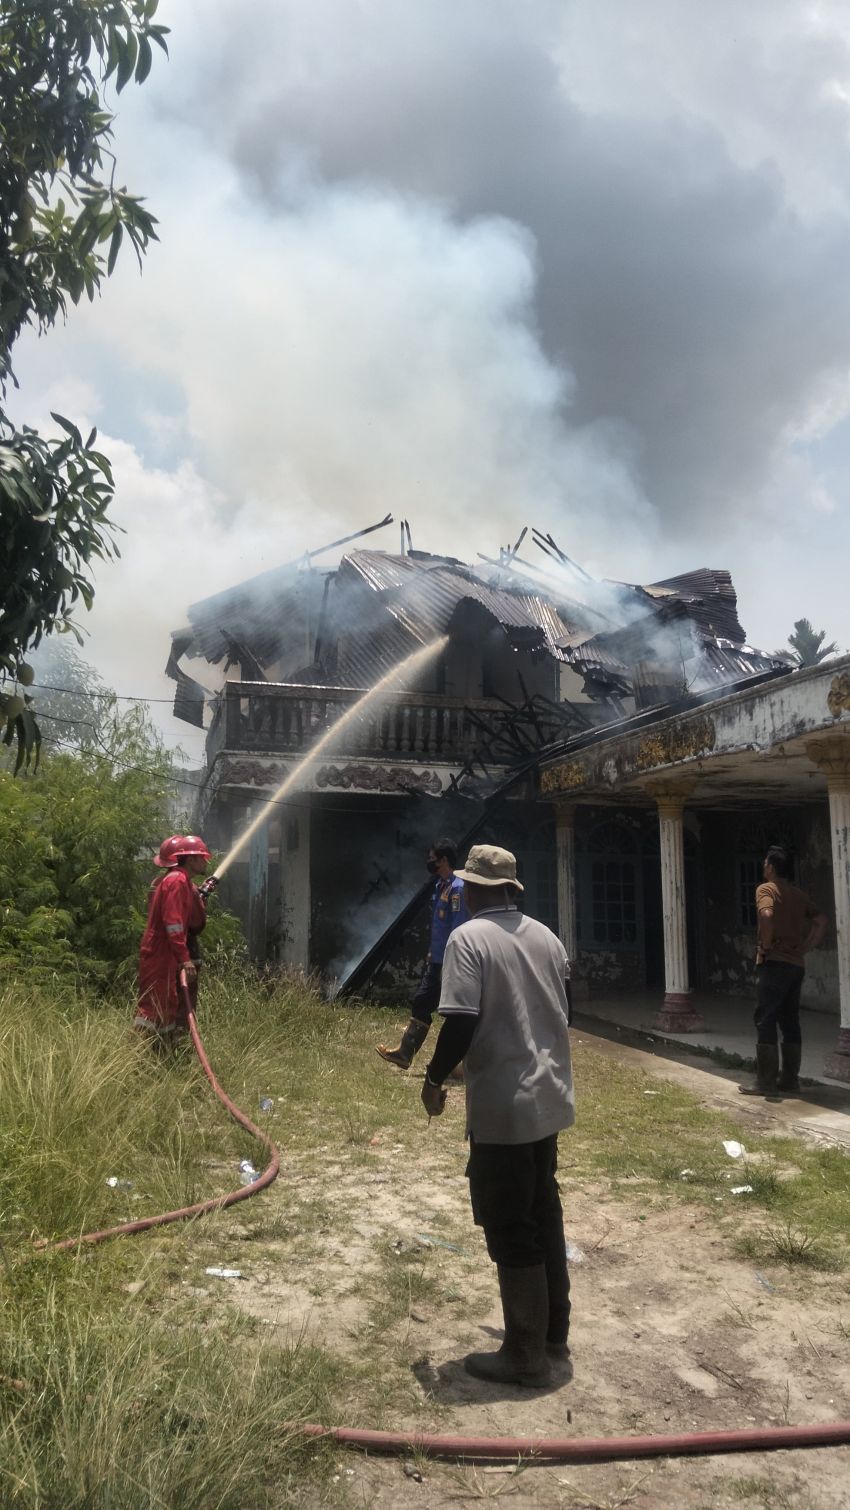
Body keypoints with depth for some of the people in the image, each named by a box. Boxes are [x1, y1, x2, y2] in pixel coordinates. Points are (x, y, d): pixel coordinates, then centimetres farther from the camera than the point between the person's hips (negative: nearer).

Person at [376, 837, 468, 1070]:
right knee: (421, 1003, 13)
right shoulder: (440, 885, 11)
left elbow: (458, 931, -21)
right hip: (436, 960, 10)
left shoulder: (457, 888, -18)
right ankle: (405, 1053, 21)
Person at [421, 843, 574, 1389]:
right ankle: (554, 1332, 33)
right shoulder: (546, 936, 6)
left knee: (509, 1229, 5)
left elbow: (462, 1021, -22)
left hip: (501, 1108, -7)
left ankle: (526, 1356, 17)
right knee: (544, 1214, 21)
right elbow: (566, 1009, 13)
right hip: (550, 1098, 7)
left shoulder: (469, 938, -15)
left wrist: (434, 1079, -7)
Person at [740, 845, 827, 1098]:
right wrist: (804, 948, 6)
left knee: (765, 1022, -5)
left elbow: (767, 915, -26)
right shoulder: (799, 894, 15)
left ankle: (765, 1082, -7)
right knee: (789, 1022, 12)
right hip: (796, 965, 7)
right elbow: (821, 921, 9)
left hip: (774, 963, -7)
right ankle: (789, 1078, 15)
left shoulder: (766, 889, -7)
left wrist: (766, 946, -14)